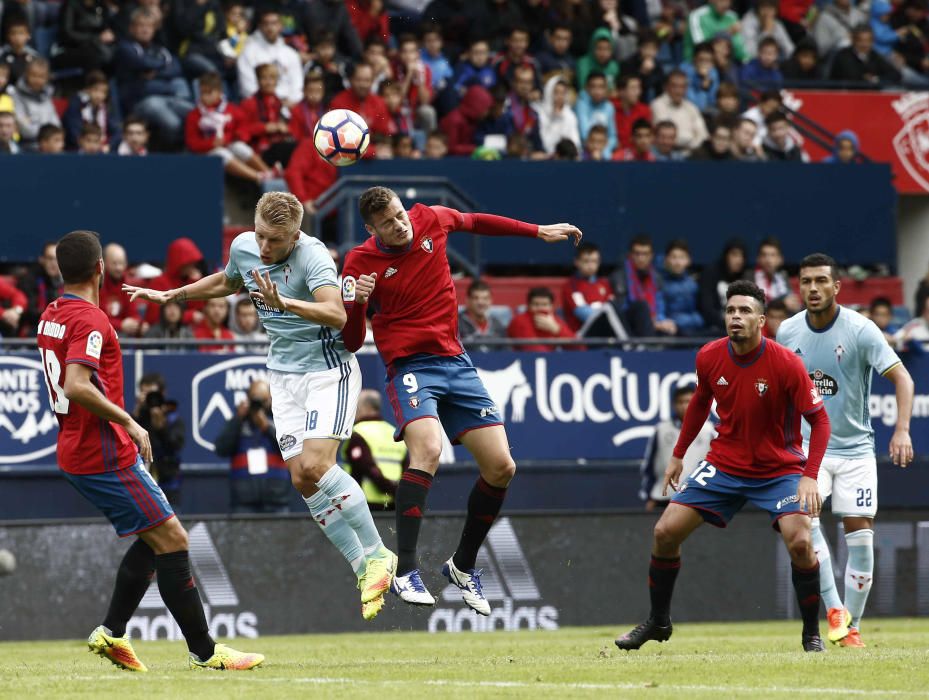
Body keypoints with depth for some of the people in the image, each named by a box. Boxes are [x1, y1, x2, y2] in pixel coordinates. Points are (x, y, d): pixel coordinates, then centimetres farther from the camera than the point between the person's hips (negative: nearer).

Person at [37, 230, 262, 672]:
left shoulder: (52, 316, 12)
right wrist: (128, 422, -21)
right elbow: (77, 386, -29)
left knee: (155, 539, 17)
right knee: (172, 539, -7)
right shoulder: (89, 320, -17)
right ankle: (203, 652, -6)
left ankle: (112, 632, 14)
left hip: (76, 450, 10)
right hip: (105, 453, -10)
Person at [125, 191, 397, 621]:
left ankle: (377, 555, -7)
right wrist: (172, 295, 28)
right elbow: (227, 282, 25)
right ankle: (364, 570, 4)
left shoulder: (313, 256, -22)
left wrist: (284, 302, -52)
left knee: (315, 465, -22)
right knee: (302, 480, -4)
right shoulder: (243, 247, 0)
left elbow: (336, 314, -38)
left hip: (329, 368, -7)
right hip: (284, 373, 7)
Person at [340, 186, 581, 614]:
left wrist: (538, 232, 27)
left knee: (501, 468, -1)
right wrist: (356, 302, -27)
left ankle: (463, 566, 19)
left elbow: (475, 222, 23)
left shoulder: (430, 220, 1)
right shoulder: (360, 263, -8)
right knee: (427, 450, -33)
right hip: (410, 366, -5)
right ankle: (405, 571, -32)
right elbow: (350, 342, -7)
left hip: (456, 362, 5)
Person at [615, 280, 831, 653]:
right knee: (665, 532, -3)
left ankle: (812, 633, -3)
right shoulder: (709, 357, -8)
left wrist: (810, 477, -23)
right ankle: (658, 622, 18)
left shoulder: (786, 363, -20)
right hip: (724, 464, 4)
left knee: (800, 542, -24)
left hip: (779, 468, -4)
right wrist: (678, 454, 15)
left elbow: (818, 418, -14)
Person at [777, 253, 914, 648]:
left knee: (860, 537, -3)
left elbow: (902, 378, -17)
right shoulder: (788, 332, 0)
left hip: (855, 448, -1)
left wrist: (902, 430, -30)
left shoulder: (860, 330, -12)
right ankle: (834, 610, -20)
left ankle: (851, 628, 10)